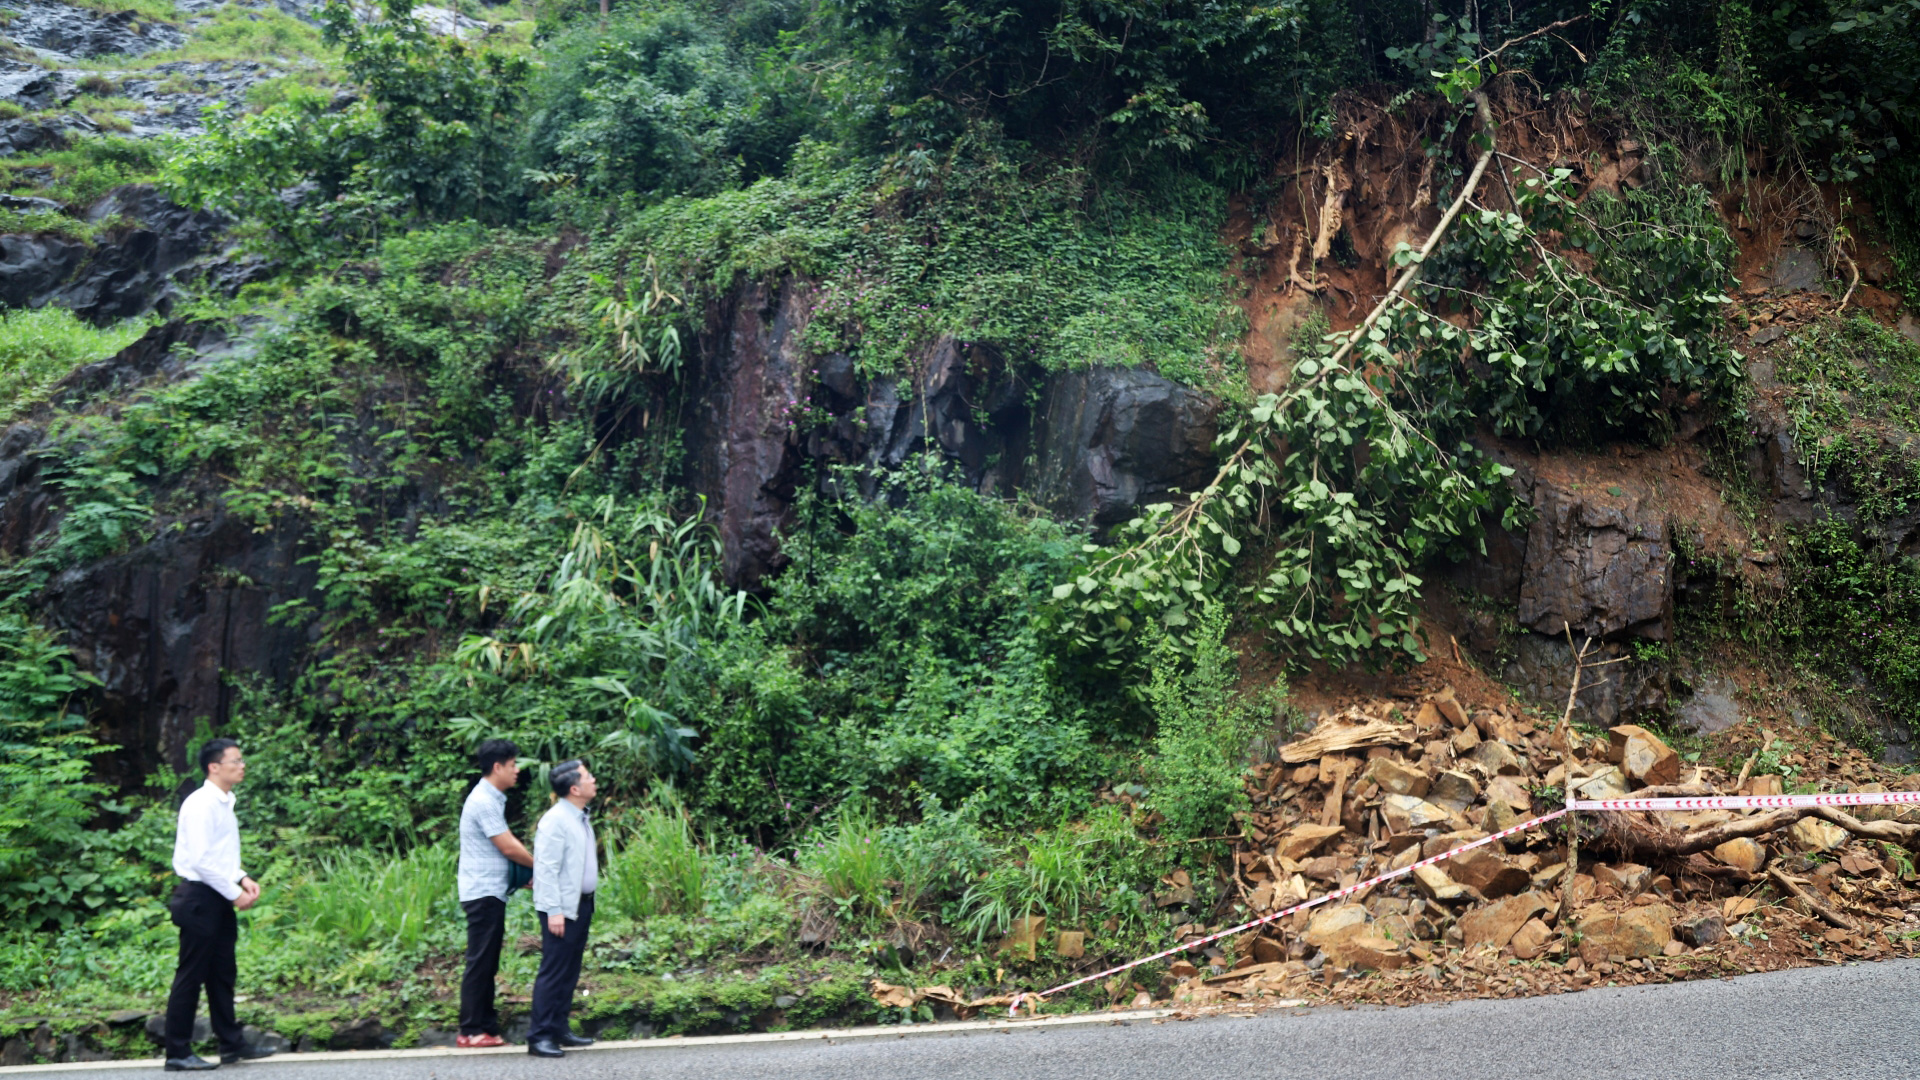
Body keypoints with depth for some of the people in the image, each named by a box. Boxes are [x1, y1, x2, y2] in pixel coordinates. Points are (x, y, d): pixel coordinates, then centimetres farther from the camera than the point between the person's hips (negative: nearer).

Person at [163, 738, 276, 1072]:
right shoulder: (201, 804, -16)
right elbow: (202, 860, -22)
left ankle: (231, 1045, 21)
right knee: (190, 978, -2)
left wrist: (243, 879, 5)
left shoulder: (224, 804, 12)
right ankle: (178, 1054, 5)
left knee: (222, 975, 14)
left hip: (219, 898, 9)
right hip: (199, 898, -9)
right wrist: (235, 894, -16)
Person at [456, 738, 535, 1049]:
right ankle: (471, 1031, 1)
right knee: (480, 963, -4)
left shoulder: (491, 799, 13)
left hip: (491, 893, 10)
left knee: (487, 964, 11)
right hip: (483, 893, -10)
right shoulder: (484, 802, -17)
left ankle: (487, 1027, 16)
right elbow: (509, 848, -16)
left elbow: (506, 846, 17)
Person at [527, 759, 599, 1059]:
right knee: (554, 972, -6)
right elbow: (546, 869, -19)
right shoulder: (555, 820, -16)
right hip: (562, 908, -9)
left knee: (570, 972, 14)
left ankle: (559, 1028, 22)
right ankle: (540, 1036, -1)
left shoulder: (580, 818, 12)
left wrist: (587, 905, 16)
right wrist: (554, 911, -22)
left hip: (582, 904, 9)